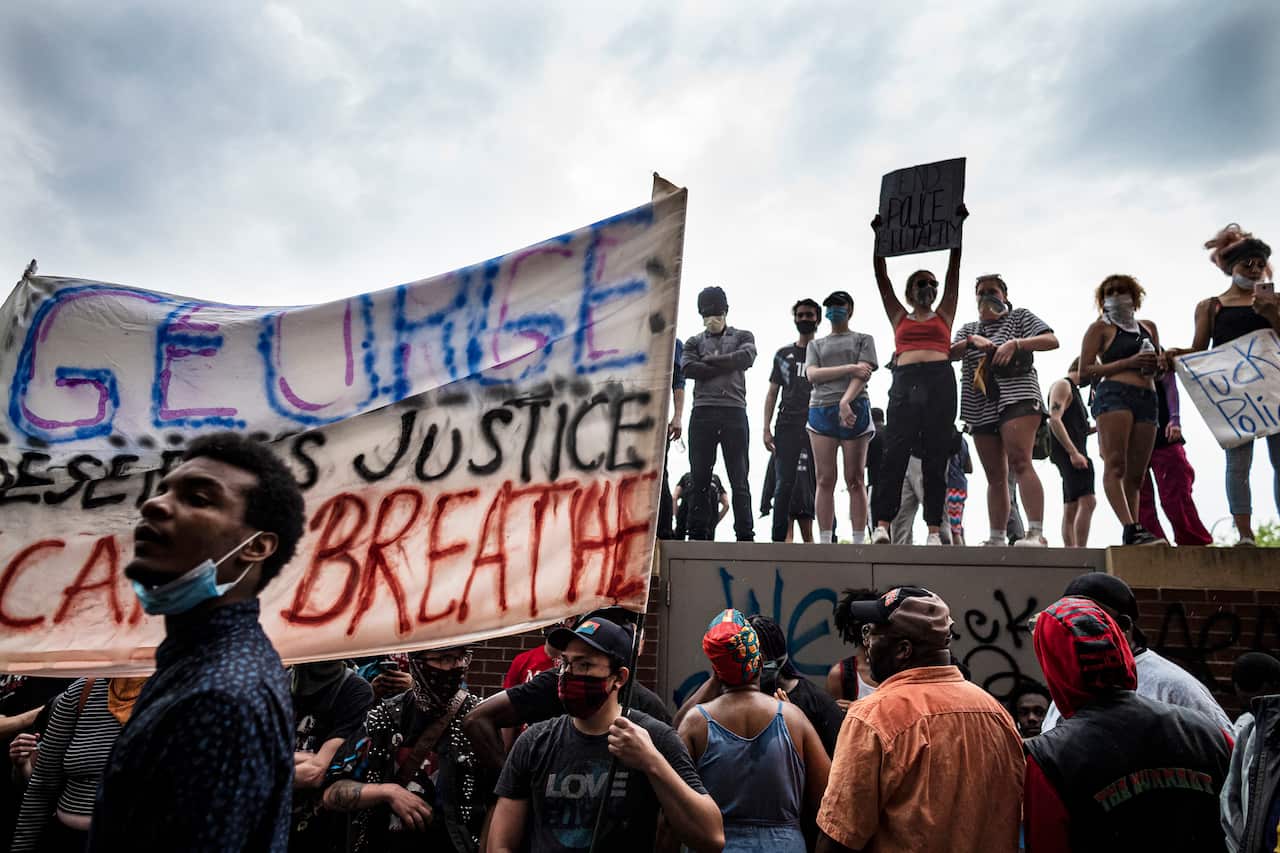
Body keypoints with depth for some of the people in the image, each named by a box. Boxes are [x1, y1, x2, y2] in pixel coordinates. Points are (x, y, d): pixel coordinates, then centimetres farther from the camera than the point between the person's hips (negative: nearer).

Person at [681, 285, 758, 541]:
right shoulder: (694, 342, 17)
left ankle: (745, 534, 1)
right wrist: (727, 366, -3)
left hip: (734, 412, -1)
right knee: (699, 477, 0)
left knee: (739, 478, 0)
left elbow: (747, 357, -7)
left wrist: (709, 360, -1)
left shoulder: (742, 336, 16)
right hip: (702, 412, 1)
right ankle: (697, 533, 4)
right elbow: (688, 369, -3)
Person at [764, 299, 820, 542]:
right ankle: (779, 539, 1)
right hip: (787, 426, 2)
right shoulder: (783, 355, 17)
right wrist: (766, 429, 4)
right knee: (783, 485, -2)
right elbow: (772, 393, 14)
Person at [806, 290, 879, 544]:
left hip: (854, 409, -2)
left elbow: (863, 374, 0)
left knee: (855, 480, -3)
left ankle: (859, 542, -2)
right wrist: (849, 368, -7)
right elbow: (812, 375, 4)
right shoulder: (815, 344, 22)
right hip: (820, 410, 2)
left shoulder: (863, 340, 16)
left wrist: (846, 402, -17)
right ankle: (824, 542, -2)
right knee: (824, 480, -3)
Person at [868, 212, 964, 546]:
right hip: (905, 383, 0)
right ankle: (882, 525, -14)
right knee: (895, 453, -9)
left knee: (935, 457, -2)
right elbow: (881, 278, 19)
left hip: (940, 382, 0)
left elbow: (954, 271, 19)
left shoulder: (944, 316, 21)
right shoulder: (899, 317, 21)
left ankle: (935, 530, -3)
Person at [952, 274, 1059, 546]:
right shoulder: (968, 329, 24)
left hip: (1016, 398, -5)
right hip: (981, 408, 5)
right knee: (995, 477, 5)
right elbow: (948, 353, 9)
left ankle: (1036, 533, -28)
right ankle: (996, 539, 7)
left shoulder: (1019, 317, 13)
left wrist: (1015, 343, -12)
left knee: (1020, 463, -22)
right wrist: (971, 341, -7)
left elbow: (1052, 341, 1)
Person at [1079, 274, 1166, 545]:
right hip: (1114, 394, -6)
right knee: (1115, 465, -20)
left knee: (1136, 474, 1)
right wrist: (1129, 362, -7)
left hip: (1147, 399, 6)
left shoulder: (1148, 327, 26)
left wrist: (1157, 363, 11)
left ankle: (1132, 532, 0)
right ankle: (1131, 527, -31)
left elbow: (1160, 362, 36)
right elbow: (1084, 372, 0)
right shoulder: (1100, 327, 10)